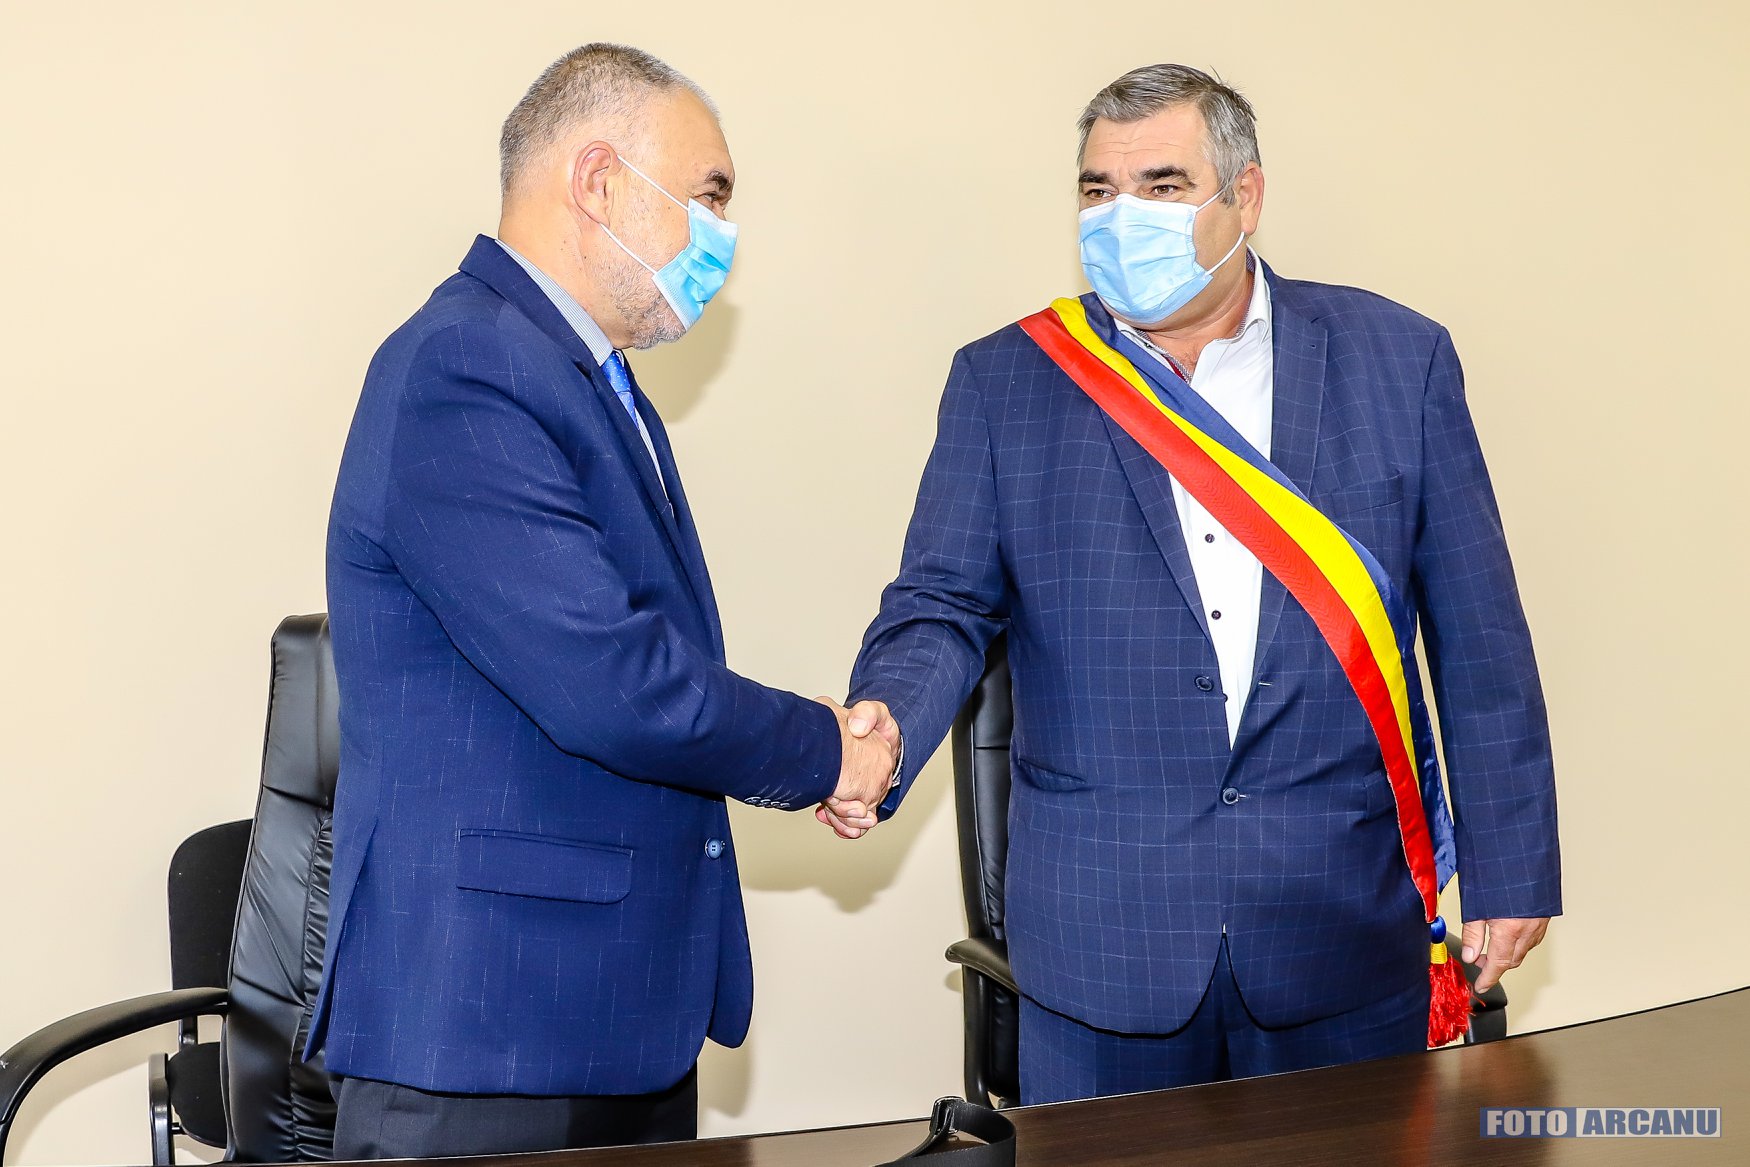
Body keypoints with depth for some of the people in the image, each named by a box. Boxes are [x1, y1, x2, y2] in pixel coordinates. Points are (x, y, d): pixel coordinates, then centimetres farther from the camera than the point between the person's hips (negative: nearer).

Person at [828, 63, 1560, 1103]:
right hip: (1105, 938, 0)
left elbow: (1480, 639, 3)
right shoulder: (1006, 382, 2)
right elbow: (944, 607, 0)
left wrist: (1510, 877, 3)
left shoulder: (1397, 359, 2)